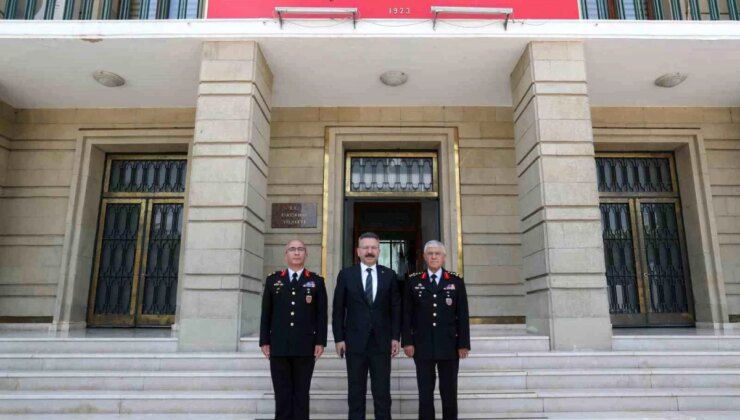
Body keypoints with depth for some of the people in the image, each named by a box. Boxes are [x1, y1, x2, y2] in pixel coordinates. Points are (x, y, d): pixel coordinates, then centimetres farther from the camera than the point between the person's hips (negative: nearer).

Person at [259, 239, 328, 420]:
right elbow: (266, 313, 7)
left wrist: (320, 341, -5)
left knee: (301, 393, 6)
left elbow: (322, 314, 1)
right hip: (279, 346, 1)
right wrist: (264, 341, 2)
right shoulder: (273, 280, 9)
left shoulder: (317, 281, 5)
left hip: (305, 347, -1)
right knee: (282, 393, 7)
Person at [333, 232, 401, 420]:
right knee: (356, 392, 8)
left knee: (382, 392, 5)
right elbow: (338, 310, 2)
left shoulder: (389, 275, 5)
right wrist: (339, 338, -3)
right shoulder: (346, 274, 2)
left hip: (381, 342, 1)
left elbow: (396, 309, 6)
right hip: (355, 342, 0)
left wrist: (395, 337, 0)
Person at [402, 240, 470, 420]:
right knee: (425, 392, 6)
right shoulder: (413, 281, 4)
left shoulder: (456, 281, 4)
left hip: (449, 345, 0)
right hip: (422, 345, 0)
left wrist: (464, 343, -3)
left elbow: (463, 315, 2)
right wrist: (407, 341, -5)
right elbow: (407, 314, 2)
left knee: (449, 392, 8)